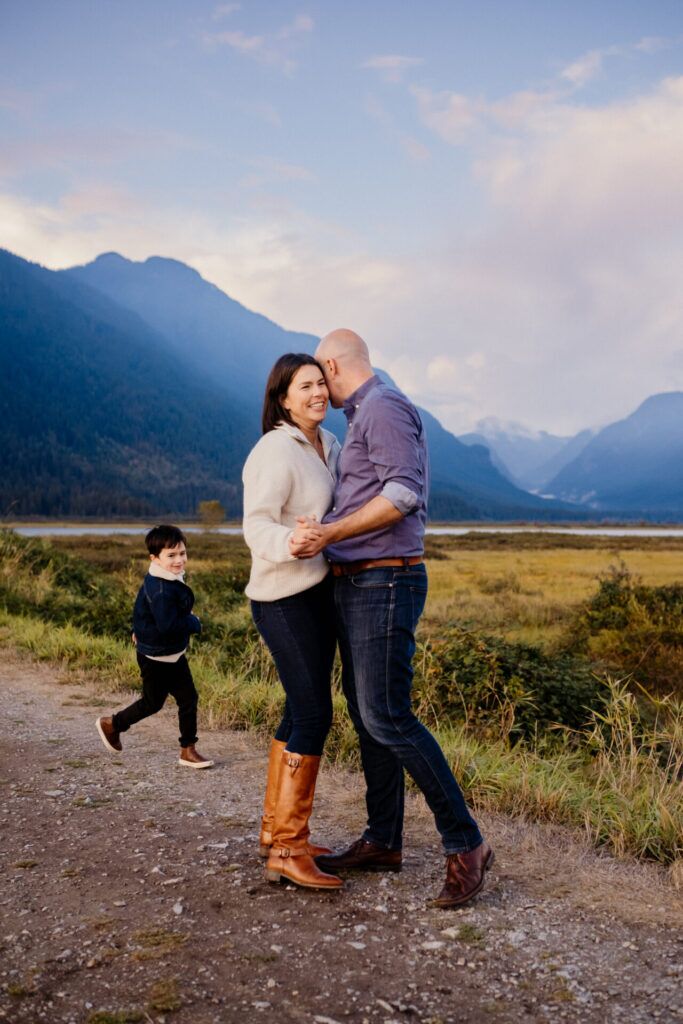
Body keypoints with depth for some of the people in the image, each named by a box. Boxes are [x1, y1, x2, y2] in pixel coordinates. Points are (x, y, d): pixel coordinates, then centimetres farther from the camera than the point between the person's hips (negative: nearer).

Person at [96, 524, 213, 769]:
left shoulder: (171, 580, 4)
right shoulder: (160, 589, -28)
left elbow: (141, 606, 20)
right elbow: (168, 625, -34)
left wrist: (141, 630, 32)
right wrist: (194, 623, -19)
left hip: (174, 654, 9)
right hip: (155, 657, -9)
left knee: (188, 698, 7)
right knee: (153, 703, 9)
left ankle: (188, 750, 16)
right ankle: (111, 725, 33)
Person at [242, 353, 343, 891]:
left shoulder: (329, 443, 10)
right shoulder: (275, 451, -16)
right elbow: (258, 527, -24)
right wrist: (291, 543, -44)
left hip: (320, 590, 9)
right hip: (286, 598, -9)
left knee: (302, 710, 12)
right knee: (314, 713, -10)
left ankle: (276, 830, 24)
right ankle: (288, 851, -1)